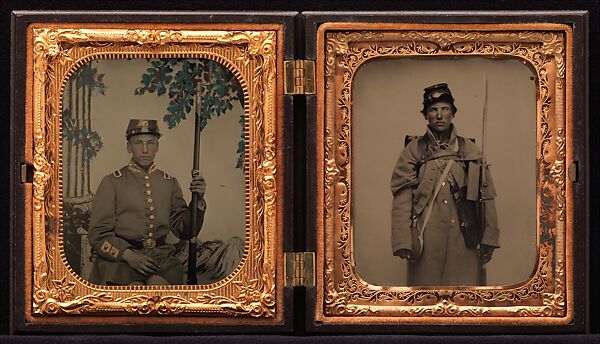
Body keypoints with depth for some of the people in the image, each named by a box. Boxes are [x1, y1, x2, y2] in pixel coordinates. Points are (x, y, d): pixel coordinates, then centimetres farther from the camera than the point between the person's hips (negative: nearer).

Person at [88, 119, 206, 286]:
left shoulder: (169, 183, 14)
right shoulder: (111, 182, 4)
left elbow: (185, 231, 13)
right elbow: (98, 234, 0)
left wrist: (198, 201, -5)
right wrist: (129, 255, -15)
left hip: (160, 255, 3)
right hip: (120, 258, -3)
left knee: (159, 284, -30)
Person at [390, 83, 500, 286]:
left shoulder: (470, 151, 10)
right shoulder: (413, 151, 5)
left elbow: (486, 196, 8)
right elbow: (402, 199, -2)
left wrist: (489, 239, 0)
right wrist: (402, 242, -11)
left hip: (464, 240, 1)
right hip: (426, 242, -1)